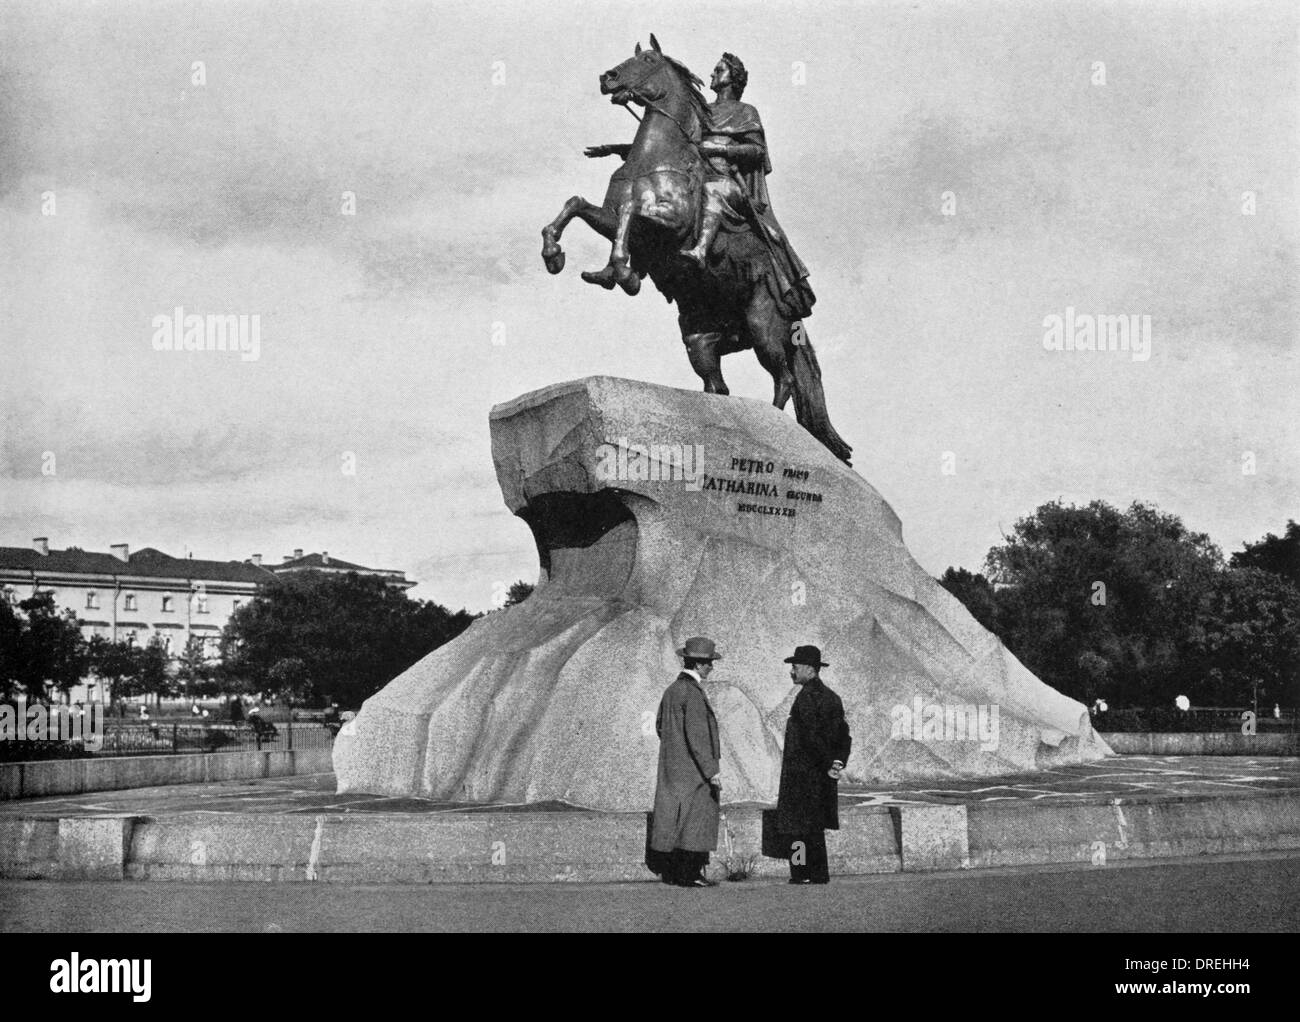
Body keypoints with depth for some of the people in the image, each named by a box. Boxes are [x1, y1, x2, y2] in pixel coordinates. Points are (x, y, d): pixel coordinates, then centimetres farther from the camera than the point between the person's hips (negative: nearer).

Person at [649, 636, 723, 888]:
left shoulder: (671, 690, 10)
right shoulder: (693, 693, -17)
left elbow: (660, 726, 19)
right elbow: (697, 737, -21)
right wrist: (712, 771, -19)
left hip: (671, 769, 9)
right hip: (693, 770, -9)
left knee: (673, 816, 11)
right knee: (695, 819, -4)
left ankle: (671, 871, 16)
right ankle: (690, 873, -3)